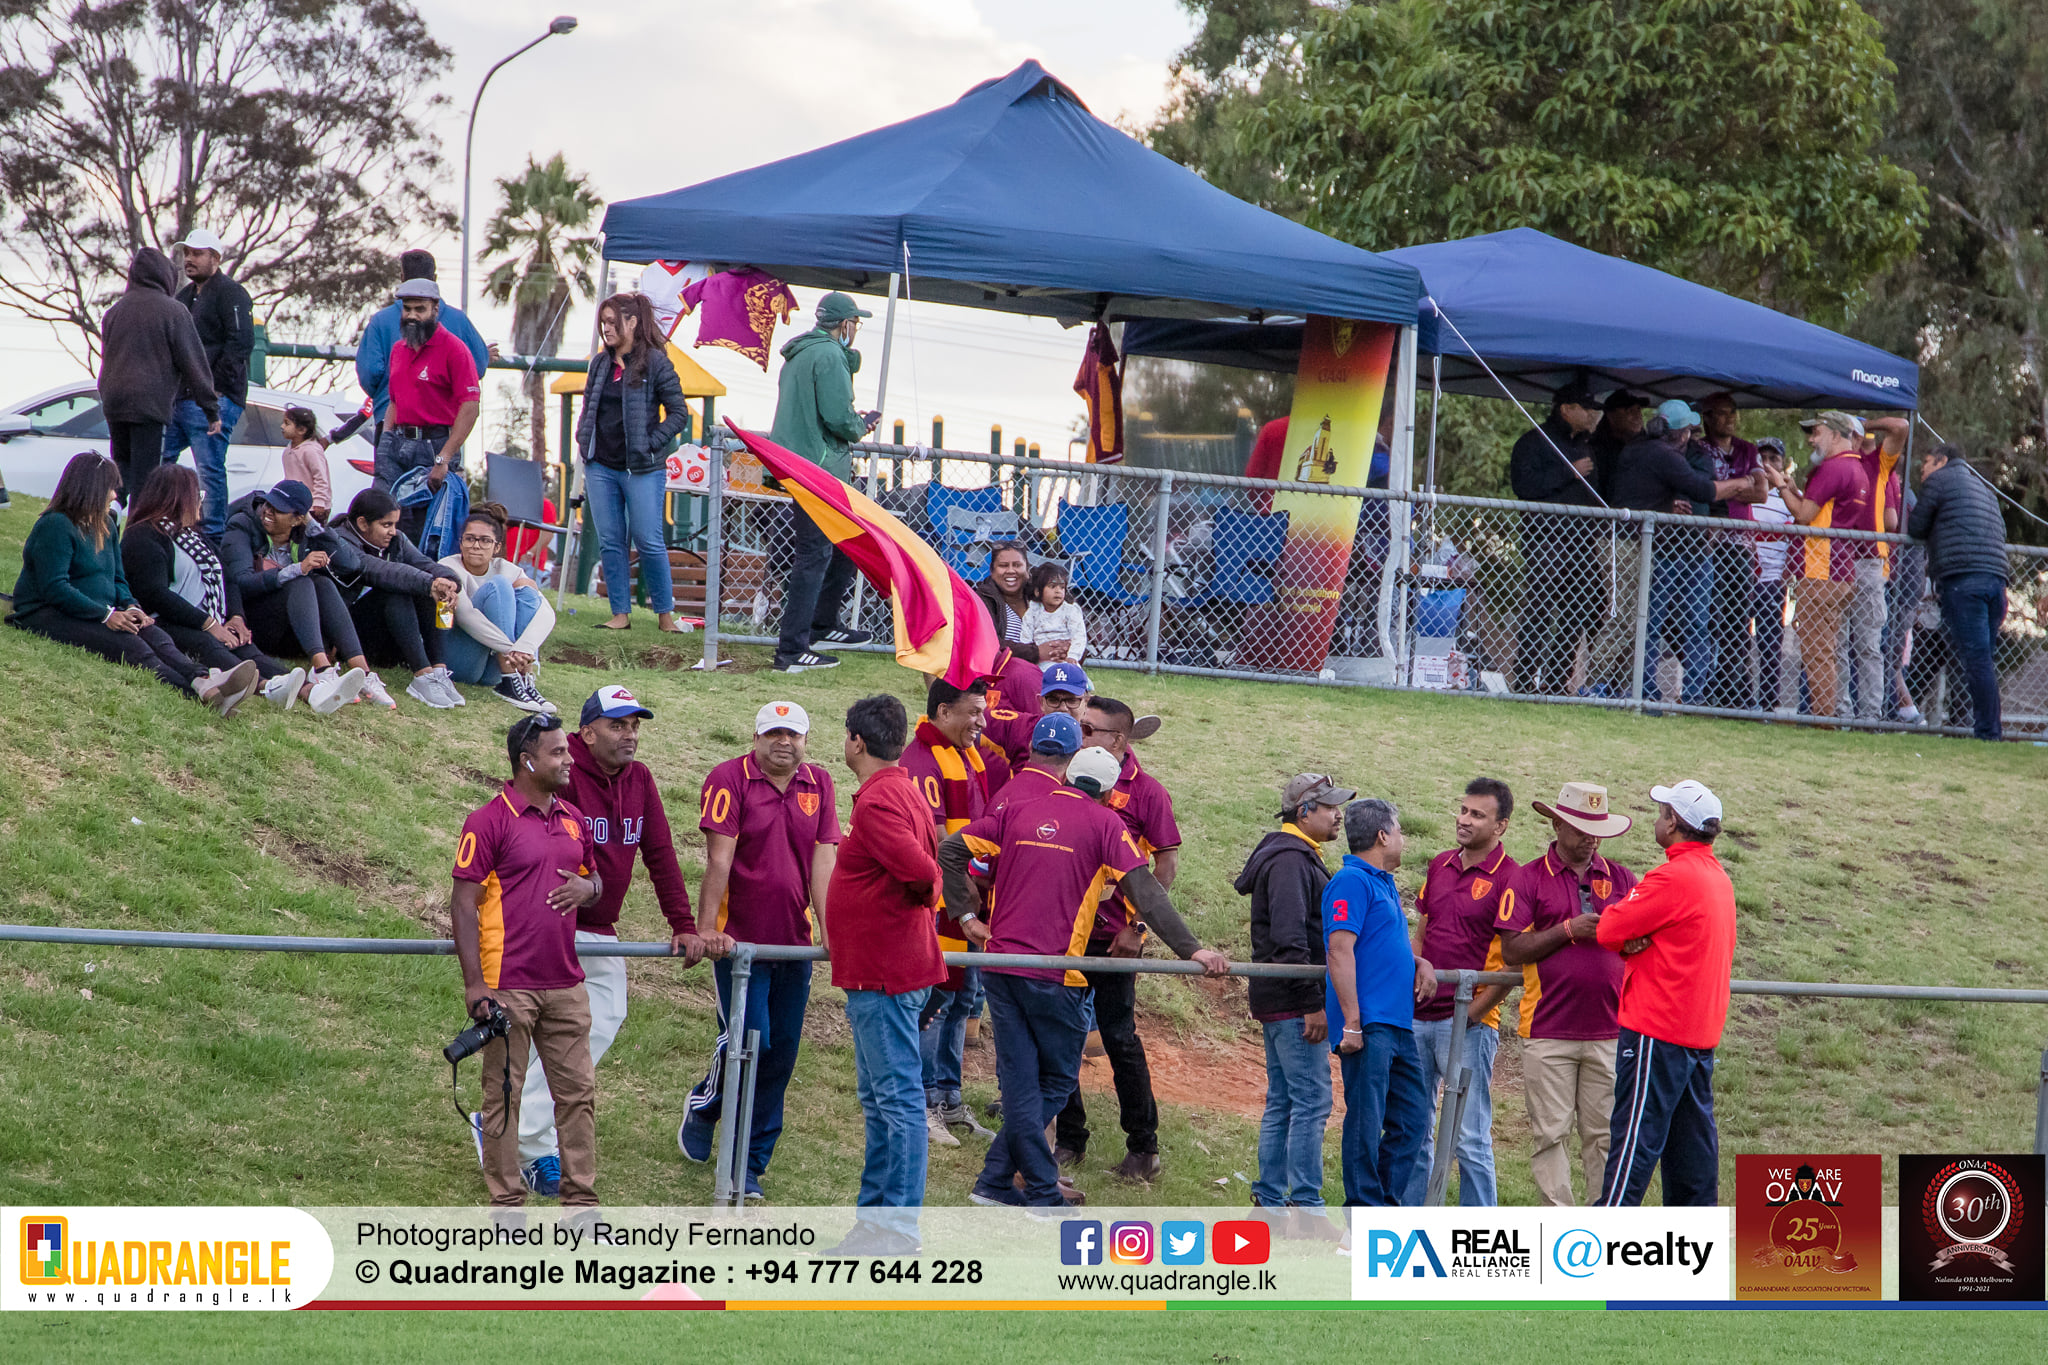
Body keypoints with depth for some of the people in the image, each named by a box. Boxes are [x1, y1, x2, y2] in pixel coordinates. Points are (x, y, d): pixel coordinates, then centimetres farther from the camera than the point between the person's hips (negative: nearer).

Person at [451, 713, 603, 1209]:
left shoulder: (572, 819, 13)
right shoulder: (488, 822, -7)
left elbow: (595, 878, 27)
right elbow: (464, 903, -9)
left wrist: (587, 889, -1)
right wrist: (474, 984, -15)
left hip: (566, 984, 6)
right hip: (508, 987, -6)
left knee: (578, 1090, 8)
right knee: (504, 1095, 2)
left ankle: (580, 1200, 16)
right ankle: (507, 1203, 8)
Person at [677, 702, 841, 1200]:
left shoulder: (819, 785, 7)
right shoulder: (730, 779, -6)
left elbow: (822, 862, 3)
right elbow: (719, 859, -11)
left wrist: (830, 931, -5)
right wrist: (705, 928, -16)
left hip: (794, 942, 4)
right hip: (740, 937, -4)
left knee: (781, 1053, 4)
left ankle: (749, 1164, 13)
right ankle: (702, 1106, 21)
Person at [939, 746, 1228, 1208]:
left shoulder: (1017, 813, 12)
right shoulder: (1104, 824, 1)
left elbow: (950, 849, 6)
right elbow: (1145, 892, -9)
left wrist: (965, 914, 10)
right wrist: (1190, 949, -11)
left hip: (1000, 965, 4)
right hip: (1054, 973, -4)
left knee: (1020, 1080, 7)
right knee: (1056, 1079, 10)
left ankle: (1042, 1192, 9)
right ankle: (996, 1178, 5)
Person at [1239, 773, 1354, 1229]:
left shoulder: (1297, 857, 19)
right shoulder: (1290, 861, -15)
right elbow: (1290, 939, -23)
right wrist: (1314, 1004, -23)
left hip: (1279, 1002, 11)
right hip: (1294, 1003, -11)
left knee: (1283, 1102, 13)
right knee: (1312, 1100, -9)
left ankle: (1270, 1200, 16)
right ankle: (1305, 1206, -9)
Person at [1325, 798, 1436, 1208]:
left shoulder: (1384, 883, 20)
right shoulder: (1352, 882, -11)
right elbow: (1340, 950, -18)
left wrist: (1419, 962, 11)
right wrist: (1351, 1022, -23)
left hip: (1397, 1022, 10)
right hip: (1367, 1025, -10)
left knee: (1412, 1116, 11)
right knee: (1366, 1119, -6)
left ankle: (1385, 1201, 19)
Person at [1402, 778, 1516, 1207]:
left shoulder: (1509, 879, -9)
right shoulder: (1440, 866, 13)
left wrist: (1474, 1010, -13)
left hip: (1469, 1023, -7)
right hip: (1418, 1017, 7)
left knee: (1469, 1137, -5)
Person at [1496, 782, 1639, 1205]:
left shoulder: (1620, 879, 12)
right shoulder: (1528, 879, 3)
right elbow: (1512, 950, -5)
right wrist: (1569, 930, -14)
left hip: (1608, 1030, 2)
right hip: (1549, 1032, -2)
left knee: (1605, 1134, 4)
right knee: (1550, 1133, -1)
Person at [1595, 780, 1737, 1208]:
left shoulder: (1674, 878, -17)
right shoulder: (1718, 877, 13)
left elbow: (1608, 929, -15)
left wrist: (1626, 941, 7)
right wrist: (1635, 941, -7)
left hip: (1656, 1029, -9)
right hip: (1702, 1029, 9)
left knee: (1634, 1137, -7)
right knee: (1692, 1137, 12)